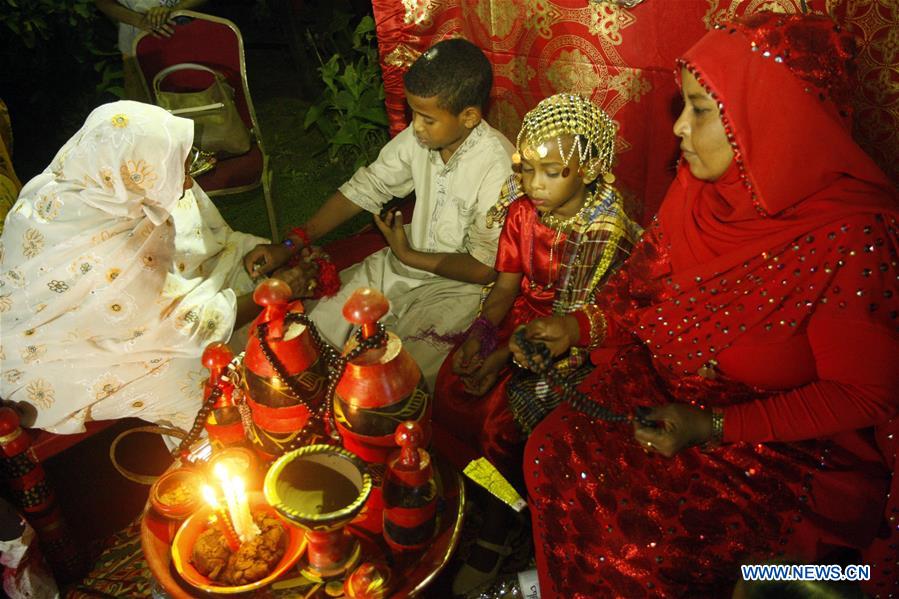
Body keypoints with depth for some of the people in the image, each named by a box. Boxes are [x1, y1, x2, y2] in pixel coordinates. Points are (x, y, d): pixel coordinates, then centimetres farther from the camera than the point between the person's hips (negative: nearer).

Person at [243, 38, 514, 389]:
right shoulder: (418, 137, -8)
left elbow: (485, 268, -20)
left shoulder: (498, 167, -25)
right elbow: (365, 188, 1)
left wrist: (407, 256, -12)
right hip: (404, 260, 6)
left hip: (458, 284, -6)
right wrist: (290, 246, -5)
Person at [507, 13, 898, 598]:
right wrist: (579, 327, -6)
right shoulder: (705, 187, -6)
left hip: (794, 453, -5)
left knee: (637, 542, -20)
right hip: (669, 391, 6)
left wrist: (714, 428, -22)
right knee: (553, 449, -10)